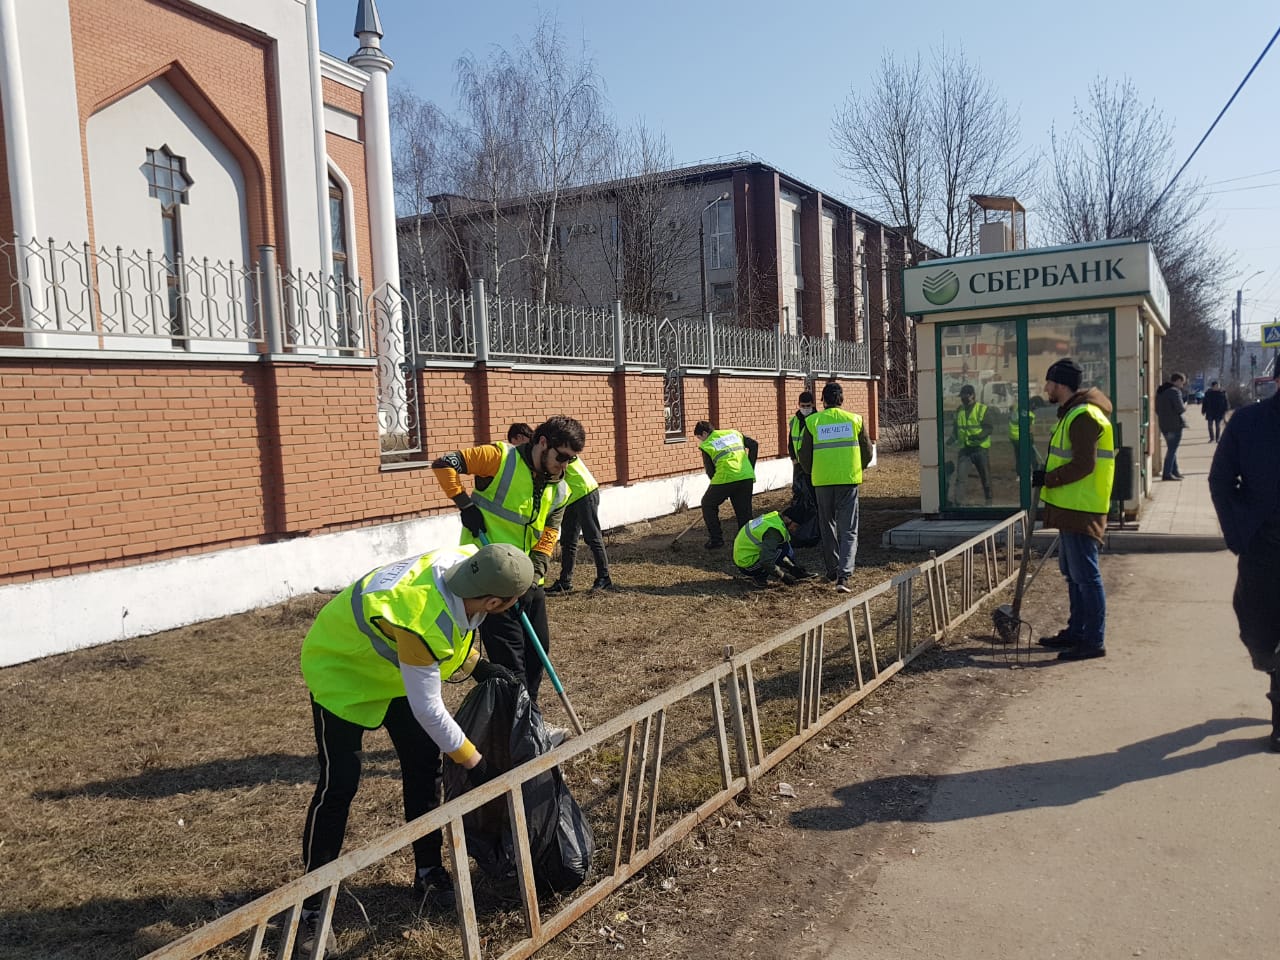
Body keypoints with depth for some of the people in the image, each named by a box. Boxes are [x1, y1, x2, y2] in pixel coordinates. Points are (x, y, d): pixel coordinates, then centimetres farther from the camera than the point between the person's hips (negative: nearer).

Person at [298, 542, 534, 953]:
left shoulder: (465, 561, -23)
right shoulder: (421, 623, -43)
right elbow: (428, 708, -31)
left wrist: (476, 664, -2)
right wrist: (473, 762, -20)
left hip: (392, 664, 8)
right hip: (340, 666, -8)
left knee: (424, 764, 7)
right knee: (339, 784, -8)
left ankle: (429, 872, 22)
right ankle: (311, 904, 8)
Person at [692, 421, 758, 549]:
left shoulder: (707, 445, 8)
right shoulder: (734, 433, 20)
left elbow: (710, 471, 9)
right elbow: (754, 445, 15)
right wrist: (750, 468, 19)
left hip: (726, 478, -4)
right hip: (747, 477, 4)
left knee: (708, 505, 17)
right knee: (744, 511, 15)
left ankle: (716, 539, 15)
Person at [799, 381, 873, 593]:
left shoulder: (812, 422, -1)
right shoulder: (854, 420, 2)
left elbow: (805, 456, 3)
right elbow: (867, 452, 8)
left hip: (822, 481, 1)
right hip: (849, 480, -1)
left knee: (827, 527, 17)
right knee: (848, 530, 1)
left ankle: (832, 571, 28)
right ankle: (843, 576, -14)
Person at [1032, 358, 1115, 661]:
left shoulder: (1083, 416, -16)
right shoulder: (1072, 413, 18)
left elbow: (1083, 465, -22)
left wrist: (1047, 478, -14)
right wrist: (1048, 477, 13)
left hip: (1081, 511, -11)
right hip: (1071, 509, 11)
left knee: (1086, 575, -6)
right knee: (1072, 573, 17)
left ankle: (1094, 641, -1)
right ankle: (1076, 631, 27)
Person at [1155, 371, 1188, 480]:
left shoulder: (1160, 391, 12)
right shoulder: (1175, 391, -15)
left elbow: (1157, 409, 18)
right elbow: (1180, 409, -20)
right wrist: (1185, 407, 0)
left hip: (1164, 425, 9)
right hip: (1175, 425, -9)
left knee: (1171, 448, 18)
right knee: (1172, 449, -4)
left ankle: (1175, 472, 26)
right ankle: (1167, 474, -5)